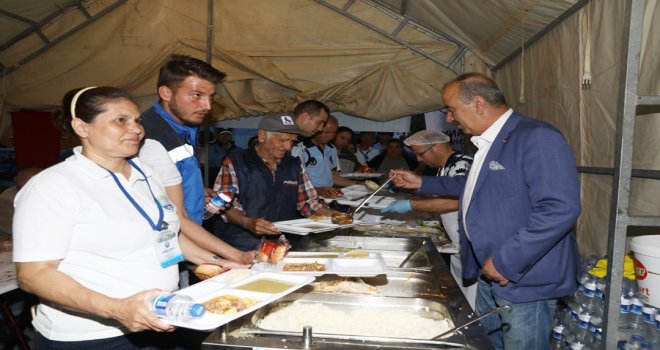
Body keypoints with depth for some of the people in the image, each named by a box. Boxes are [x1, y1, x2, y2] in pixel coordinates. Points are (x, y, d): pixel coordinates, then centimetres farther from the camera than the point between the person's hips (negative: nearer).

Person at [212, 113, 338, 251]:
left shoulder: (295, 165, 15)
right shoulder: (234, 163, -2)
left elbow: (308, 202, 18)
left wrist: (332, 215, 0)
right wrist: (248, 223, -27)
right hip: (244, 246, -5)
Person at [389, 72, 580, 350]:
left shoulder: (536, 138, -21)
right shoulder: (487, 142, 11)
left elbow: (560, 210, -30)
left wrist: (506, 261, -26)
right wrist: (421, 183, 24)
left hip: (525, 280, -9)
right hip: (490, 275, 9)